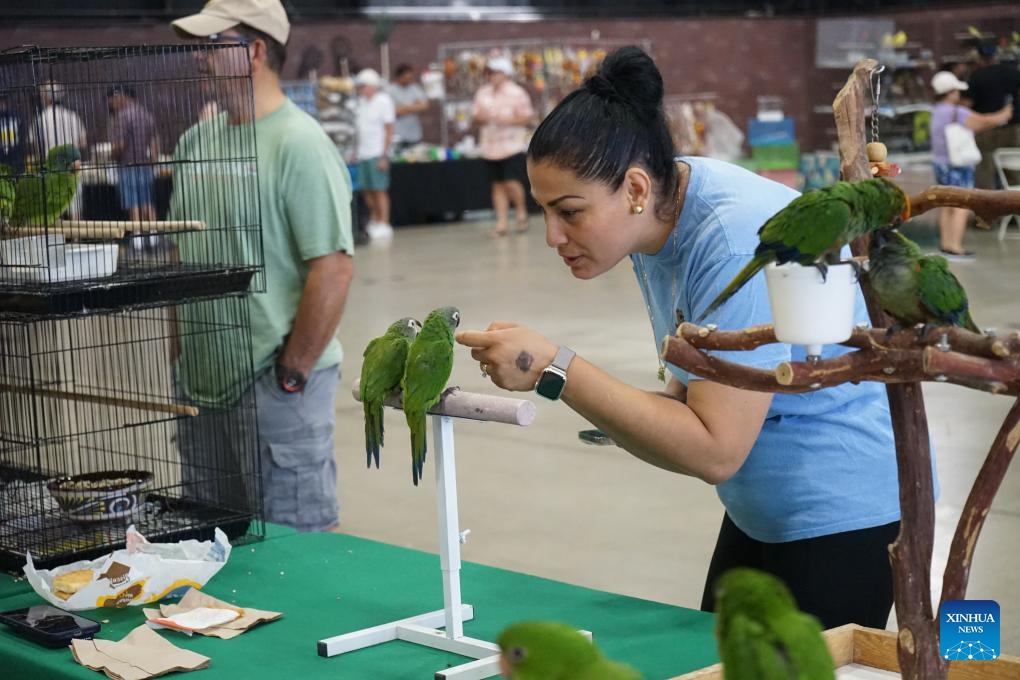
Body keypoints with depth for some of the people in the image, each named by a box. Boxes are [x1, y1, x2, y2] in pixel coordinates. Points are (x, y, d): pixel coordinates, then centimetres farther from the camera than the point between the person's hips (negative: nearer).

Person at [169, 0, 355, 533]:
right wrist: (179, 350, 13)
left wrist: (292, 374, -17)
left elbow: (333, 270, -20)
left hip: (276, 388, -8)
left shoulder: (299, 145, -14)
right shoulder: (196, 140, 10)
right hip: (199, 383, 8)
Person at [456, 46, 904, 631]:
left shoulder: (739, 239, -27)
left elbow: (715, 451, -30)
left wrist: (553, 369, -30)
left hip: (841, 510, -8)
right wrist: (640, 416, -10)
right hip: (760, 509, 8)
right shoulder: (656, 215, -2)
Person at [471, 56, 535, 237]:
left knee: (512, 182, -12)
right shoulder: (482, 93, 10)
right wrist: (481, 118, -11)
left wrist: (507, 120, -19)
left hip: (512, 145, -5)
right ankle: (502, 223, 9)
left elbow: (527, 117, -7)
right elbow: (476, 115, 13)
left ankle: (522, 213, 13)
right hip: (490, 146, 5)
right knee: (498, 185, 5)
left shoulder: (516, 93, -5)